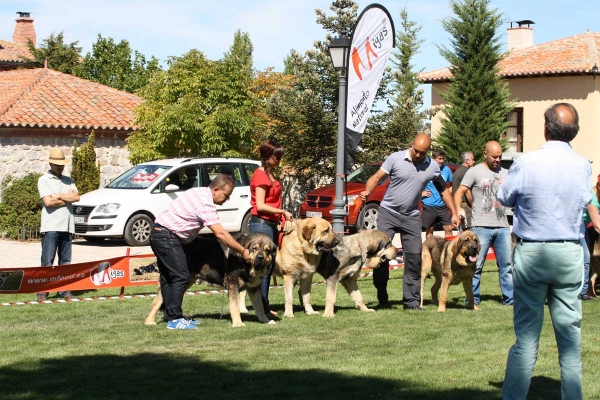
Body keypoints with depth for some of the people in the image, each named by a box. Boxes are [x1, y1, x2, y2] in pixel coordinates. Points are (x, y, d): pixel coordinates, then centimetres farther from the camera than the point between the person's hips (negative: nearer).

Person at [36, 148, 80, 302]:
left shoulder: (68, 181, 17)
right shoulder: (44, 180, 2)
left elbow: (76, 197, 2)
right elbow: (48, 201, -11)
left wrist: (59, 196, -8)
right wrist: (68, 198, -3)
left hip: (67, 226, 5)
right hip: (50, 226, -5)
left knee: (65, 261, 7)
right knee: (47, 262, -7)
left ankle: (64, 291, 11)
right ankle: (42, 292, -6)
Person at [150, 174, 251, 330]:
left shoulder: (199, 192, 12)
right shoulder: (205, 204, -19)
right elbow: (220, 234, -24)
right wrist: (243, 251, -19)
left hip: (158, 233, 11)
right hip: (167, 237, -11)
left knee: (168, 278, 13)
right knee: (181, 277, -11)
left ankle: (172, 315, 18)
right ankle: (174, 320, -11)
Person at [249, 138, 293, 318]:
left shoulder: (268, 174, 17)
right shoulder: (261, 175, -13)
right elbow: (260, 205, -18)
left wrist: (280, 216, 9)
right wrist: (282, 212, -17)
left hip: (270, 224, 10)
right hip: (261, 224, -10)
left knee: (268, 267, 11)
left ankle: (264, 308, 15)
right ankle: (263, 309, -7)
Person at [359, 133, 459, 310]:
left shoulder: (432, 167, -1)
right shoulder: (395, 158, -9)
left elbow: (443, 190, 11)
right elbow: (377, 177, -9)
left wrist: (453, 214, 7)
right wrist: (368, 191, -29)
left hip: (411, 216, 2)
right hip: (388, 212, -2)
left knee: (414, 256, 0)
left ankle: (411, 301, 8)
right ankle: (381, 291, 8)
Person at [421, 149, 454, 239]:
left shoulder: (446, 169, 3)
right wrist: (421, 193, -7)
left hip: (443, 205, 3)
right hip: (429, 205, -3)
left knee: (448, 229, 0)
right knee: (429, 230, 9)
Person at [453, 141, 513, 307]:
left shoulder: (504, 173, 16)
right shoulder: (475, 172, 1)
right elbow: (459, 193, -3)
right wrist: (459, 209, -22)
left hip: (502, 226, 5)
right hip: (481, 226, -4)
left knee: (507, 265, 6)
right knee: (476, 265, -2)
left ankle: (510, 298, 11)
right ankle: (473, 300, 4)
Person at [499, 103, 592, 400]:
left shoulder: (526, 163, -12)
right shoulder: (583, 166, -3)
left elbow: (505, 199, 4)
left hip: (531, 252, -2)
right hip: (569, 254, 2)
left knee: (527, 334, 3)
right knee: (570, 336, 7)